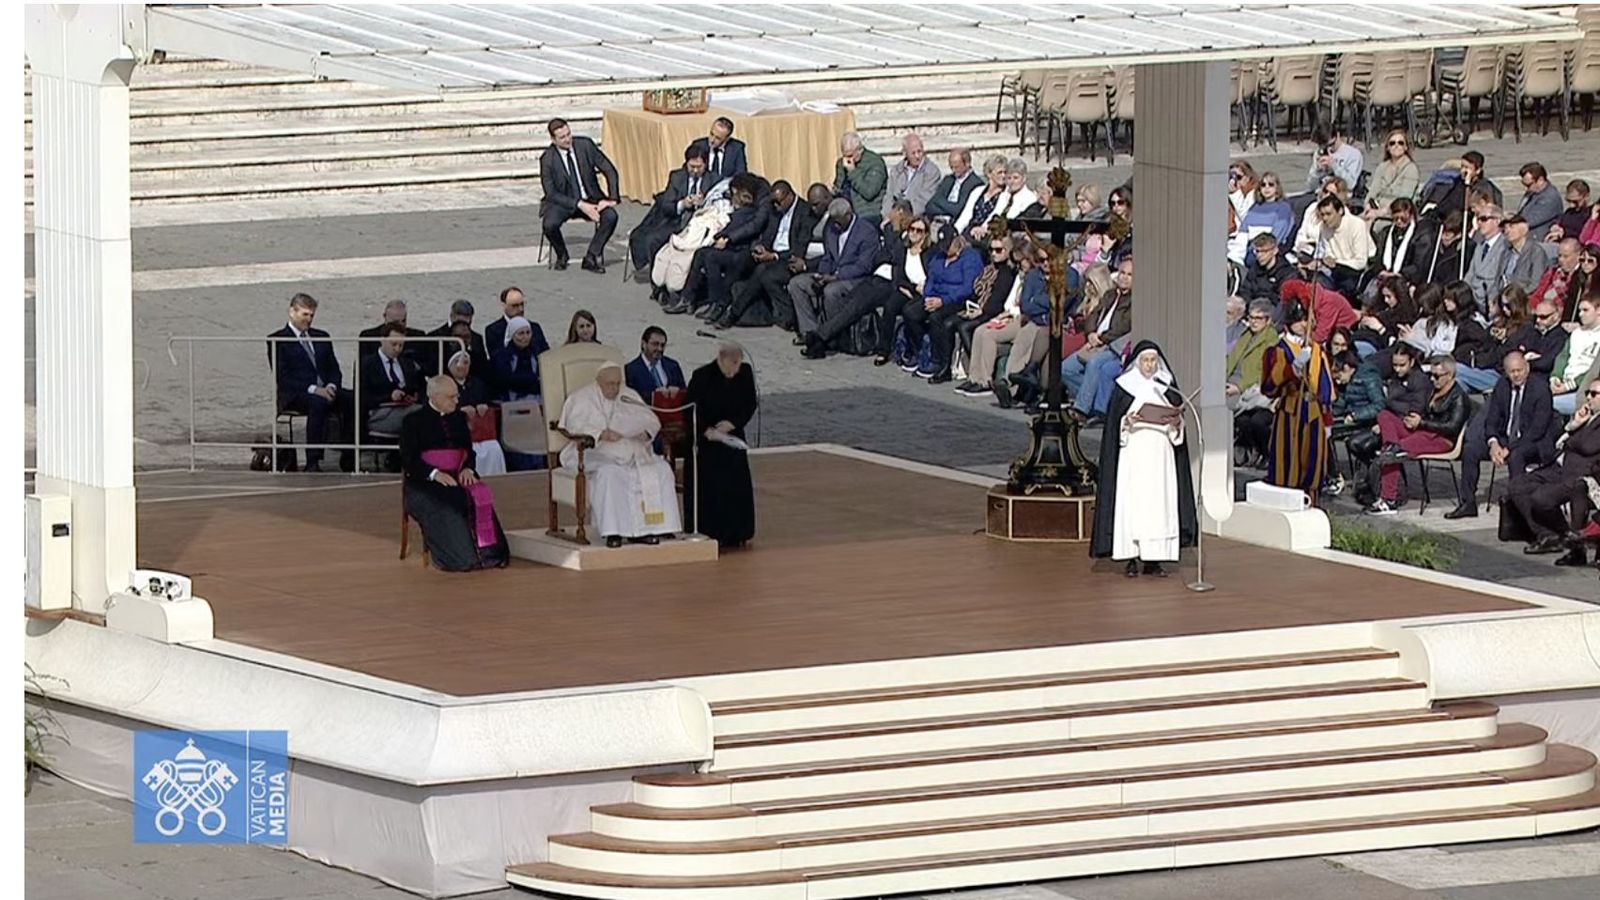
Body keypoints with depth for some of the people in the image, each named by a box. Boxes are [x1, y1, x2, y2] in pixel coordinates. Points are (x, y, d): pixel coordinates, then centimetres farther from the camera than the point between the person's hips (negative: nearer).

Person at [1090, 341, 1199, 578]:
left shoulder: (1167, 385, 11)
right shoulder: (1125, 385, 3)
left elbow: (1179, 414, 12)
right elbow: (1113, 420, 1)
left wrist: (1176, 423, -9)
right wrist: (1126, 421, -18)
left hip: (1161, 454, 3)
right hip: (1134, 450, -3)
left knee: (1159, 502, -2)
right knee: (1132, 501, -8)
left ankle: (1153, 558, 2)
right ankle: (1132, 558, -6)